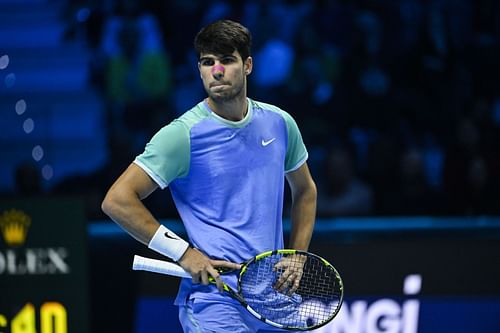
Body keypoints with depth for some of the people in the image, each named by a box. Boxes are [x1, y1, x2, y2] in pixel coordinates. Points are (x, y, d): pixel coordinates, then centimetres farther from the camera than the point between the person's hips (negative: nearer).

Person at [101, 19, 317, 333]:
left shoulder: (279, 123, 7)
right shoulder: (183, 134, -9)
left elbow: (305, 191, 24)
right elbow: (117, 200, -12)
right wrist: (183, 252, -13)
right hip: (213, 299, -6)